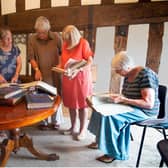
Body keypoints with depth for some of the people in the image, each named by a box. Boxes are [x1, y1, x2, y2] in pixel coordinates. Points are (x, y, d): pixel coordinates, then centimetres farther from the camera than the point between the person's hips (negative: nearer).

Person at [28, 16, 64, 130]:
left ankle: (56, 121, 25)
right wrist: (37, 69, -14)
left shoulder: (56, 37, -4)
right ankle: (43, 122, 22)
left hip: (55, 74, 0)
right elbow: (31, 57, -1)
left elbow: (62, 53, 5)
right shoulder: (32, 38, -3)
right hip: (41, 75, 0)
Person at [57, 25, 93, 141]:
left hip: (81, 77, -5)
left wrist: (77, 70, -25)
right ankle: (73, 127, 27)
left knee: (82, 104, 3)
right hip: (68, 77, 5)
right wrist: (60, 67, -5)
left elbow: (90, 61, -14)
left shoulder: (83, 43, -13)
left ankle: (83, 130, 15)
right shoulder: (65, 44, 3)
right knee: (71, 103, 12)